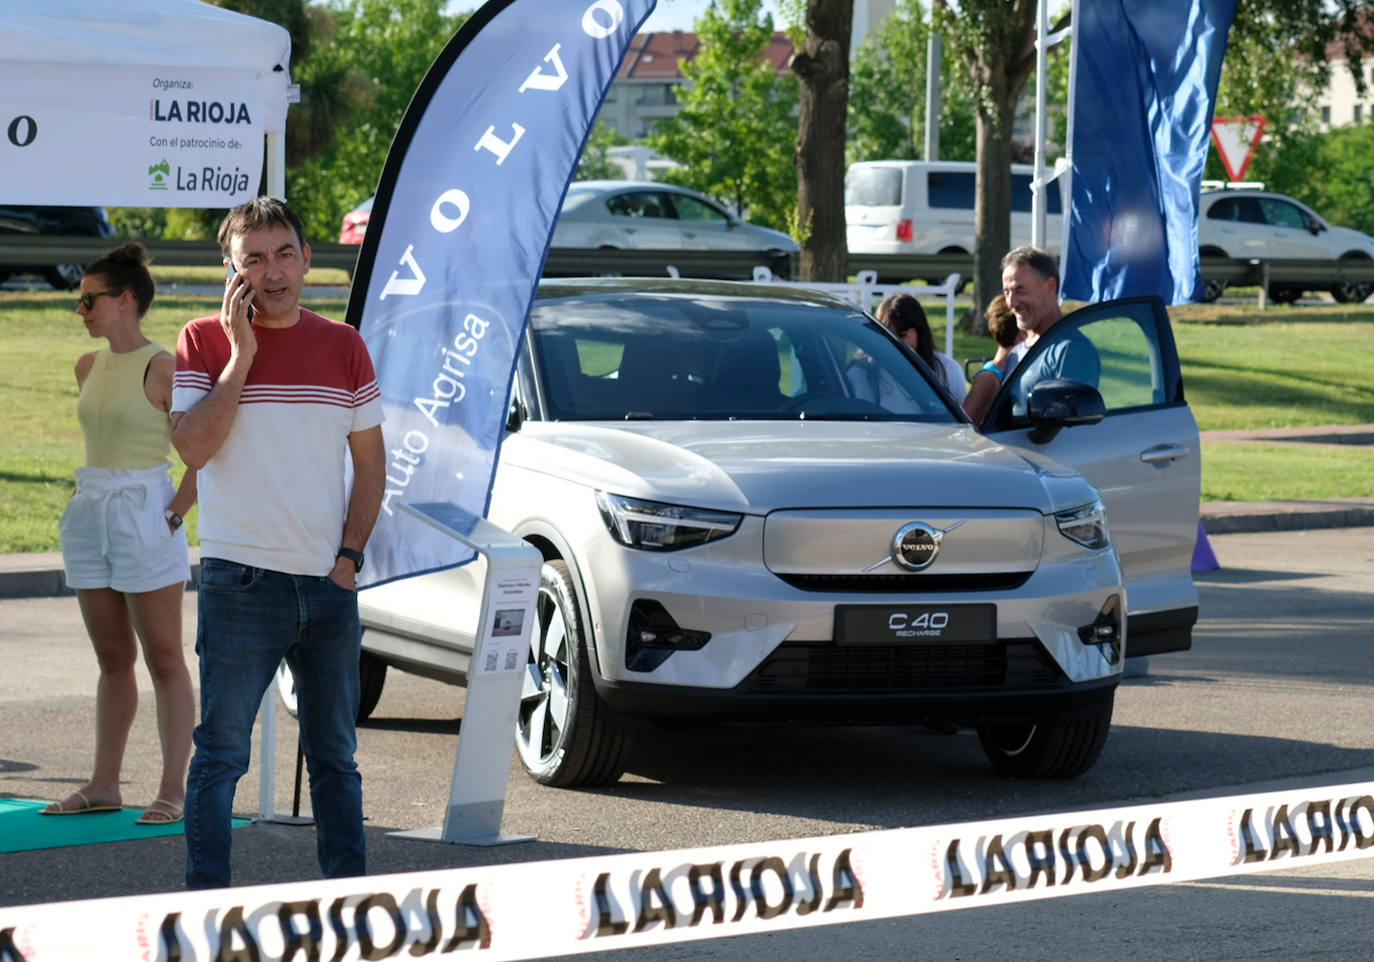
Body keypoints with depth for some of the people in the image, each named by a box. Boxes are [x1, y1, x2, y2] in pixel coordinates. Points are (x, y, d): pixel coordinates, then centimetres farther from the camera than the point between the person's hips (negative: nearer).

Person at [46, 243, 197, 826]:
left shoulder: (162, 368, -12)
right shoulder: (89, 367, 11)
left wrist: (172, 514, -13)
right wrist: (93, 500, 15)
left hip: (144, 515, -7)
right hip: (90, 515, 7)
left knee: (163, 658, -2)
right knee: (112, 657, 12)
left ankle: (174, 790, 0)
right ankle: (104, 785, 17)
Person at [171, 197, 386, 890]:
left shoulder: (343, 346, 8)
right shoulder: (204, 342, -2)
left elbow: (370, 464, 11)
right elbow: (191, 447, -15)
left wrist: (349, 555, 0)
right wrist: (242, 353, -16)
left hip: (329, 585, 4)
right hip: (240, 582, -4)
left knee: (335, 754, 11)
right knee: (221, 751, -4)